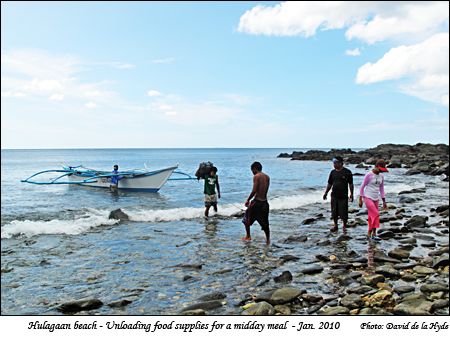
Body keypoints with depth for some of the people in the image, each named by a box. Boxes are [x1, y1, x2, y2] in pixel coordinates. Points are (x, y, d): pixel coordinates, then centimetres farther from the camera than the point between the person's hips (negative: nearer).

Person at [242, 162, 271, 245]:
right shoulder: (267, 177, 9)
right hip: (265, 202, 6)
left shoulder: (256, 176, -12)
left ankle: (248, 236, 17)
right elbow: (265, 190, 12)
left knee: (247, 218, 13)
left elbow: (254, 191, -18)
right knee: (265, 222, 14)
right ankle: (268, 240, 13)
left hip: (257, 201, -6)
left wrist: (248, 200, -6)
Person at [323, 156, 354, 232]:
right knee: (334, 212, 9)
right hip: (334, 195, 4)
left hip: (343, 196, -4)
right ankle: (335, 225, 23)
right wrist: (326, 193, 11)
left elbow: (350, 184, -2)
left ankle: (344, 226, 18)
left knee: (343, 212, 0)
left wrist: (351, 194, -5)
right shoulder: (333, 172, 8)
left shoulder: (347, 172, -5)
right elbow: (329, 184, 15)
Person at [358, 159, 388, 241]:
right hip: (367, 198, -6)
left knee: (372, 216, 6)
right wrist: (360, 200, -9)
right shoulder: (369, 175, -11)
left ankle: (369, 234, 14)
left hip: (375, 199, 6)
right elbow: (362, 187, -7)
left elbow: (381, 189, 14)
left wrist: (384, 201, 13)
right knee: (376, 214, -16)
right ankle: (374, 234, -7)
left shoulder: (381, 176, 7)